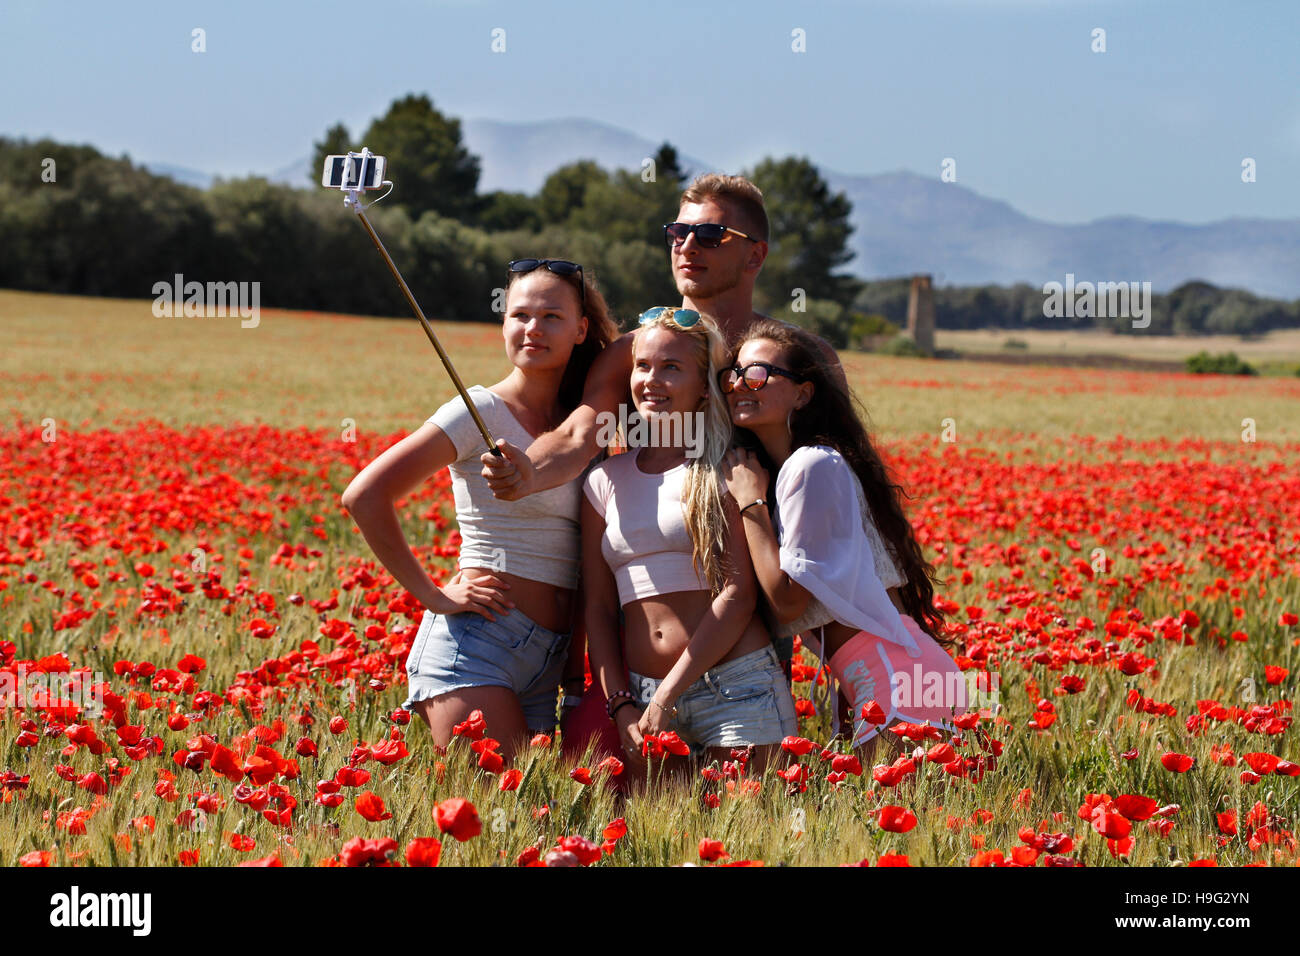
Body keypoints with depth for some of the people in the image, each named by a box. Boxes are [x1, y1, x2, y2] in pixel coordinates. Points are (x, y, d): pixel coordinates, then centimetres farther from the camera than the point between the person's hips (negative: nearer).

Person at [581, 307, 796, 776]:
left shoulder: (726, 470, 1)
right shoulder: (604, 480, 12)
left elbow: (739, 595, -6)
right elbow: (599, 606, 12)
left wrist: (668, 695, -11)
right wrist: (620, 705, -1)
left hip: (737, 685, -3)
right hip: (640, 690, 4)